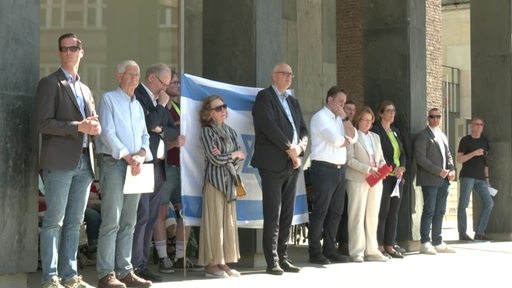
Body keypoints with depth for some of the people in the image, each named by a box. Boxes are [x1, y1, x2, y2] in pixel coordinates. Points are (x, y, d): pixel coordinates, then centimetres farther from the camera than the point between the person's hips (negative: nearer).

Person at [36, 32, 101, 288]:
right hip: (60, 162, -7)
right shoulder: (50, 83, 0)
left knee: (74, 223, 8)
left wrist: (95, 127, 1)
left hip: (84, 162, 7)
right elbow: (44, 123, -10)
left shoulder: (85, 90, 21)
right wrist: (79, 127, -17)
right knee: (54, 222, -5)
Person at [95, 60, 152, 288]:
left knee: (128, 223, 7)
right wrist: (127, 156, -17)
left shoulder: (138, 105, 20)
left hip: (135, 167, 7)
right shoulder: (108, 99, 0)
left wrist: (142, 153, -3)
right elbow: (107, 133, -10)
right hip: (113, 163, -7)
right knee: (111, 221, -10)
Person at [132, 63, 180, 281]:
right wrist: (161, 105, -6)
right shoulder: (137, 96, -6)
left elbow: (175, 132, 18)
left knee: (151, 217, 7)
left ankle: (143, 264, 11)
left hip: (159, 165, 8)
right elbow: (148, 124, -18)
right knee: (141, 215, -10)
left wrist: (162, 130, -1)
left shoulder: (159, 101, 21)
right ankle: (136, 266, -8)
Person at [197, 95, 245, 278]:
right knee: (214, 221, -5)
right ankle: (212, 264, -1)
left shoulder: (231, 132, 14)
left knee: (229, 221, 6)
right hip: (214, 180, -6)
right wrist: (234, 155, 1)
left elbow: (240, 158, 7)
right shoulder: (207, 131, -4)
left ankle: (223, 263, 12)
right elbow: (215, 159, -13)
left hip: (229, 180, 6)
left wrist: (224, 156, -10)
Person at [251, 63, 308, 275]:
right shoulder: (264, 97, -3)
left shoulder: (293, 102, 20)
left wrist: (299, 148, -5)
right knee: (272, 215, -6)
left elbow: (303, 130, 15)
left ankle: (283, 258, 13)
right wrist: (289, 149, -13)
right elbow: (270, 126, -15)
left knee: (287, 215, 8)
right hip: (273, 164, -7)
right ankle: (272, 262, -3)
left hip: (292, 164, 7)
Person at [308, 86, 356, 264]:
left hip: (340, 168, 8)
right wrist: (347, 141, 3)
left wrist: (344, 117, 0)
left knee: (336, 211, 9)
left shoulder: (340, 120, 19)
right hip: (324, 168, -8)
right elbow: (335, 140, -17)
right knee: (320, 211, -6)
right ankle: (315, 252, -2)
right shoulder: (320, 117, -6)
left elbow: (353, 138, 5)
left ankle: (329, 250, 16)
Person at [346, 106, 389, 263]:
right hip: (358, 180, -6)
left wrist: (382, 168, -2)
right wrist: (368, 169, -17)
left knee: (373, 216, 7)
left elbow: (381, 159, 20)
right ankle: (356, 252, -2)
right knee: (357, 216, -5)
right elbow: (350, 159, -9)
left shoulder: (375, 137, 20)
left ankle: (372, 251, 11)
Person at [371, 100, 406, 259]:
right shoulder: (376, 130, -5)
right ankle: (379, 247, -2)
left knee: (394, 213, 7)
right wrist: (391, 170, -16)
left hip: (398, 176, 7)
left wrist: (401, 168, -2)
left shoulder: (395, 131, 19)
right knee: (383, 212, -7)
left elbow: (402, 152, 16)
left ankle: (389, 246, 11)